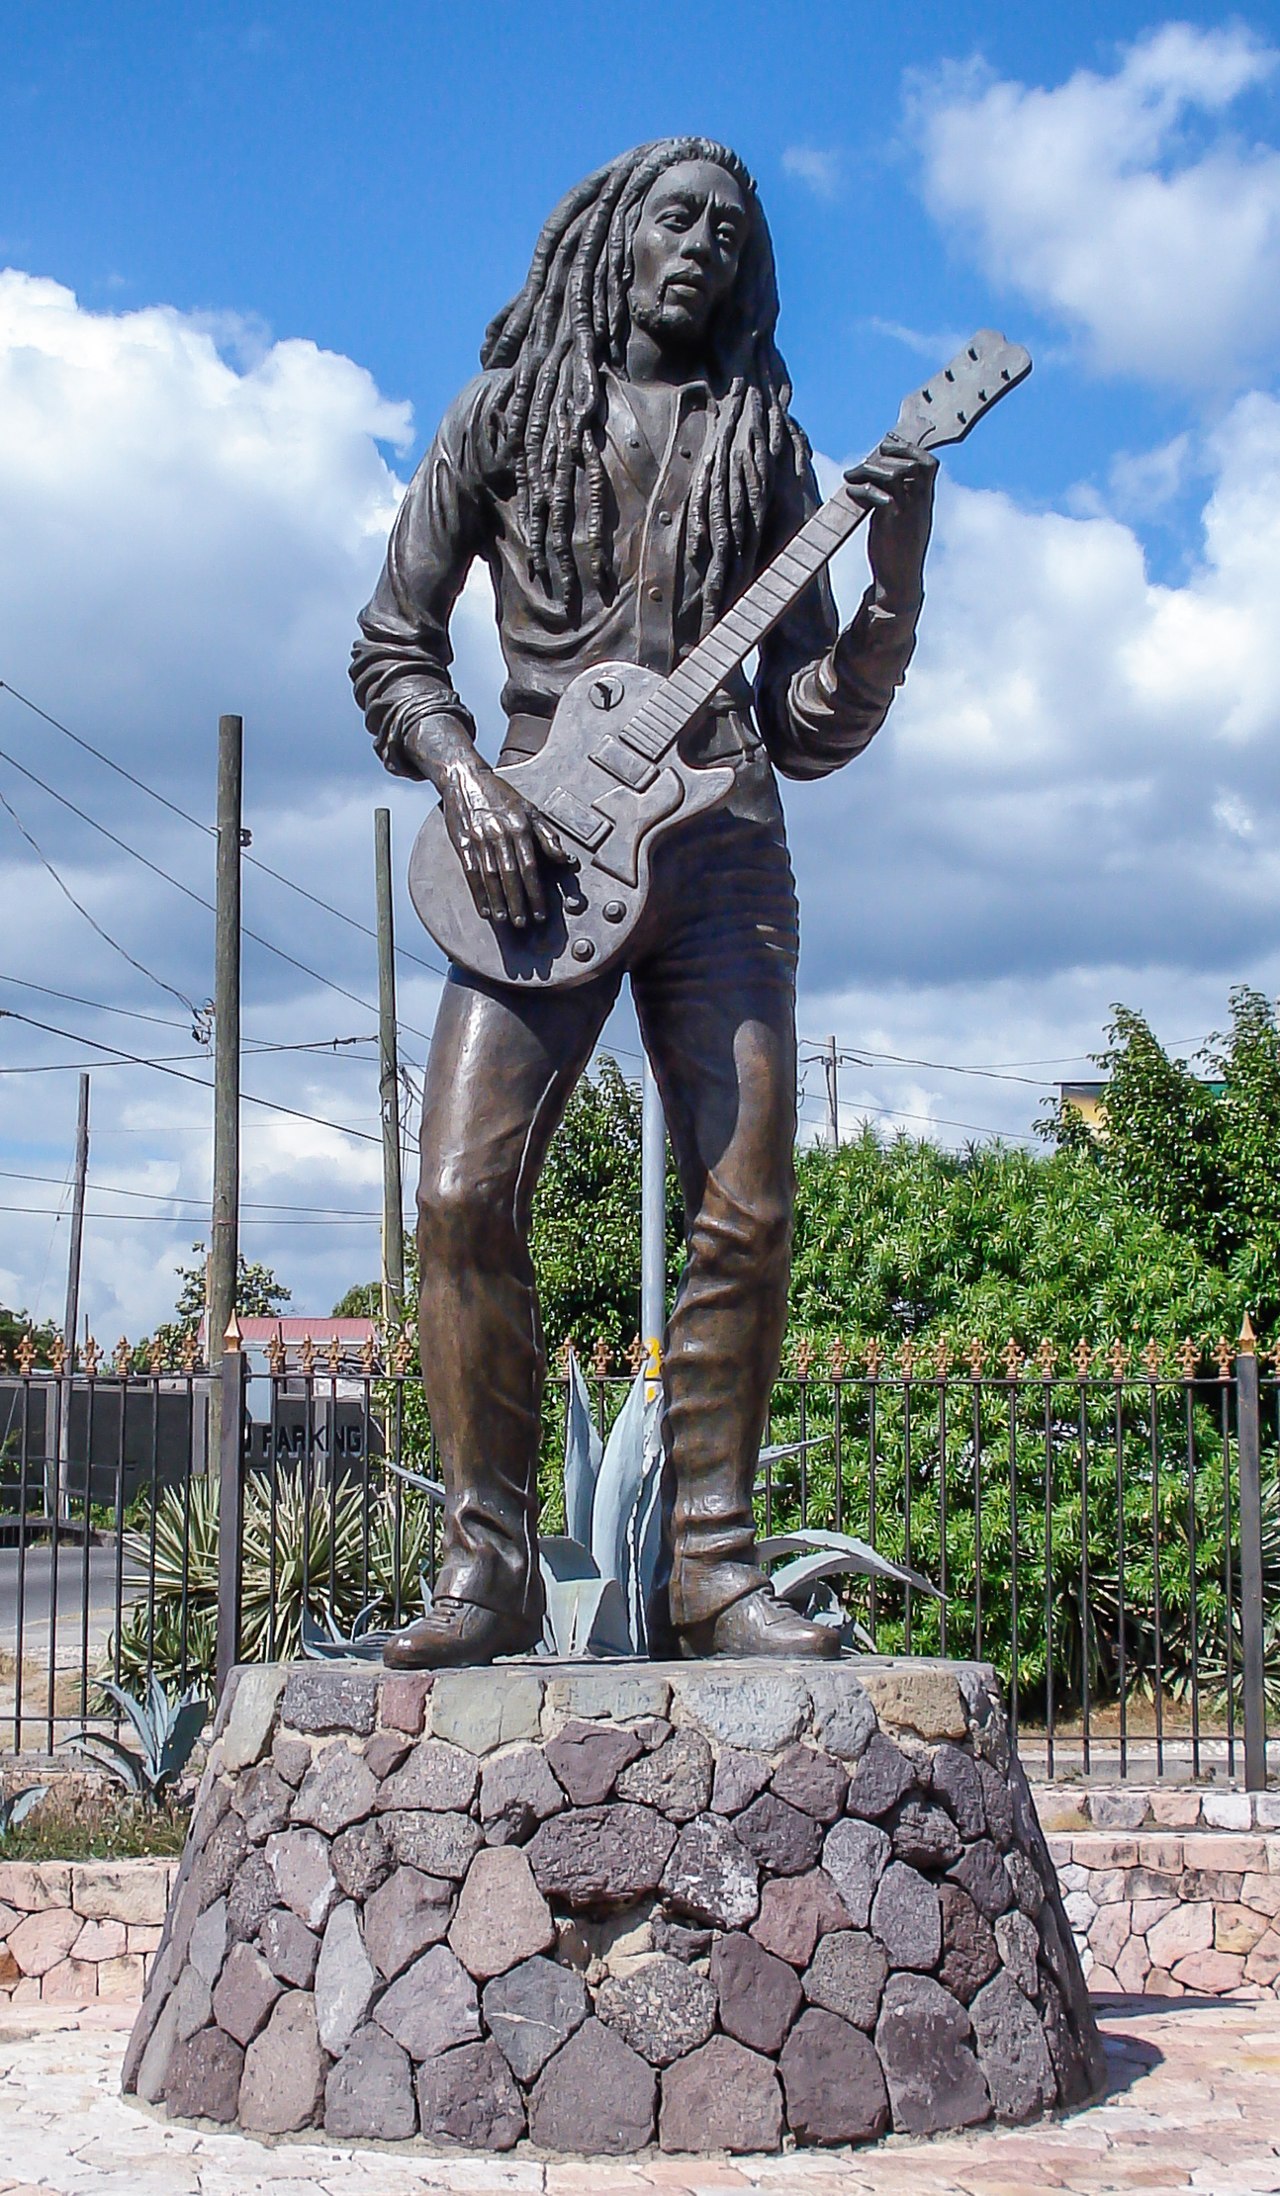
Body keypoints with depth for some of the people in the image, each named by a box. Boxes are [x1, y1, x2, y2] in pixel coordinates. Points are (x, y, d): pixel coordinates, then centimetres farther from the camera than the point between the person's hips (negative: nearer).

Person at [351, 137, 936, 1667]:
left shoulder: (762, 449, 16)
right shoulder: (505, 418, 13)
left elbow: (810, 727, 10)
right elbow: (391, 651, 12)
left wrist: (896, 575, -4)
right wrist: (464, 780, -6)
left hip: (720, 850, 2)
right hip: (536, 850, -1)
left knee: (747, 1218, -7)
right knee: (464, 1194, -16)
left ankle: (707, 1568, 4)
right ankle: (489, 1565, -7)